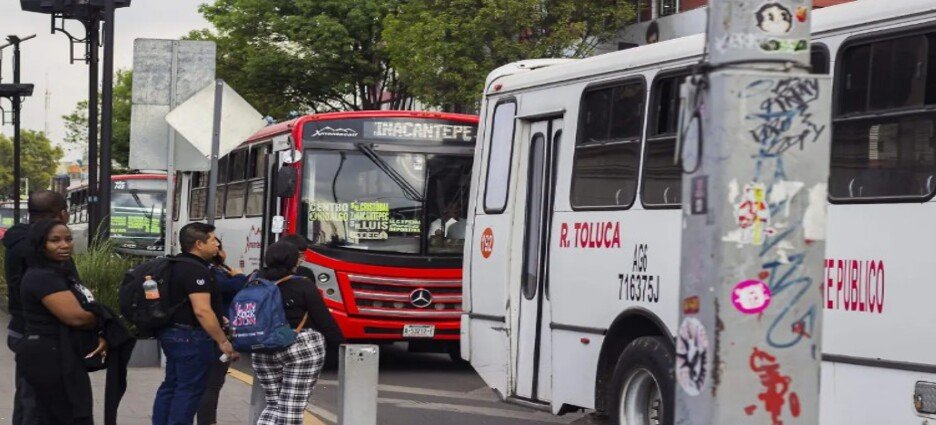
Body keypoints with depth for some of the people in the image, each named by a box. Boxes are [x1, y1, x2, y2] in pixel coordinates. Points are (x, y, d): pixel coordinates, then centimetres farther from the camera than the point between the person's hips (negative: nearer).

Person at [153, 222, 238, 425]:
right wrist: (223, 341, -22)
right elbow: (202, 311, -26)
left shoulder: (178, 265, 13)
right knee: (189, 390, -5)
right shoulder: (196, 271, -19)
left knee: (171, 386, 15)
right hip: (191, 337, -10)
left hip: (172, 333, 10)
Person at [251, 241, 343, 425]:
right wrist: (339, 342, 3)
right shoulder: (302, 286, -9)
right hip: (302, 349, -5)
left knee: (273, 405, 16)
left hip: (263, 352, 5)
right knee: (291, 409, -3)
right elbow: (324, 320, -7)